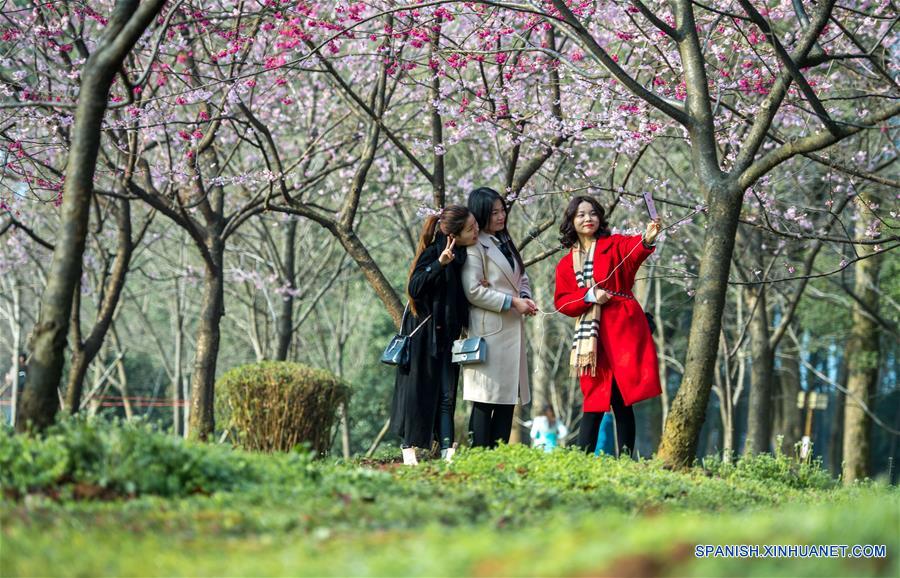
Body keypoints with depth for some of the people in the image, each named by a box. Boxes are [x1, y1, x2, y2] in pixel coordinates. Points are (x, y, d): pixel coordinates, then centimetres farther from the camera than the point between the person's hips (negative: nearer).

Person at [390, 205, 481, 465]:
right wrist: (439, 263, -36)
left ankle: (447, 448, 0)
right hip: (424, 333, -6)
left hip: (448, 333, 6)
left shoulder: (463, 255, 5)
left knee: (447, 392, 1)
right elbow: (414, 289, -25)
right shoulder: (433, 253, -16)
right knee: (419, 389, 2)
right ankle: (408, 447, 12)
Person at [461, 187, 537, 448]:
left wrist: (525, 297, 2)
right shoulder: (475, 246, -8)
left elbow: (522, 277, 24)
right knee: (486, 398, -8)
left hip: (512, 329, 9)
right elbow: (473, 291, -15)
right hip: (489, 331, -9)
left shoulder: (505, 242, 19)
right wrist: (512, 302, -14)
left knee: (508, 397, 7)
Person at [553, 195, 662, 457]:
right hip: (591, 337, 2)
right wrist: (589, 296, -10)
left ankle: (625, 459, -5)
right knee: (594, 401, 0)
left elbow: (634, 250, -17)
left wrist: (647, 239, -40)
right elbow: (562, 301, 8)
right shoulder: (566, 264, 16)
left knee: (621, 400, -7)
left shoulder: (614, 245, 6)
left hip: (623, 329, -2)